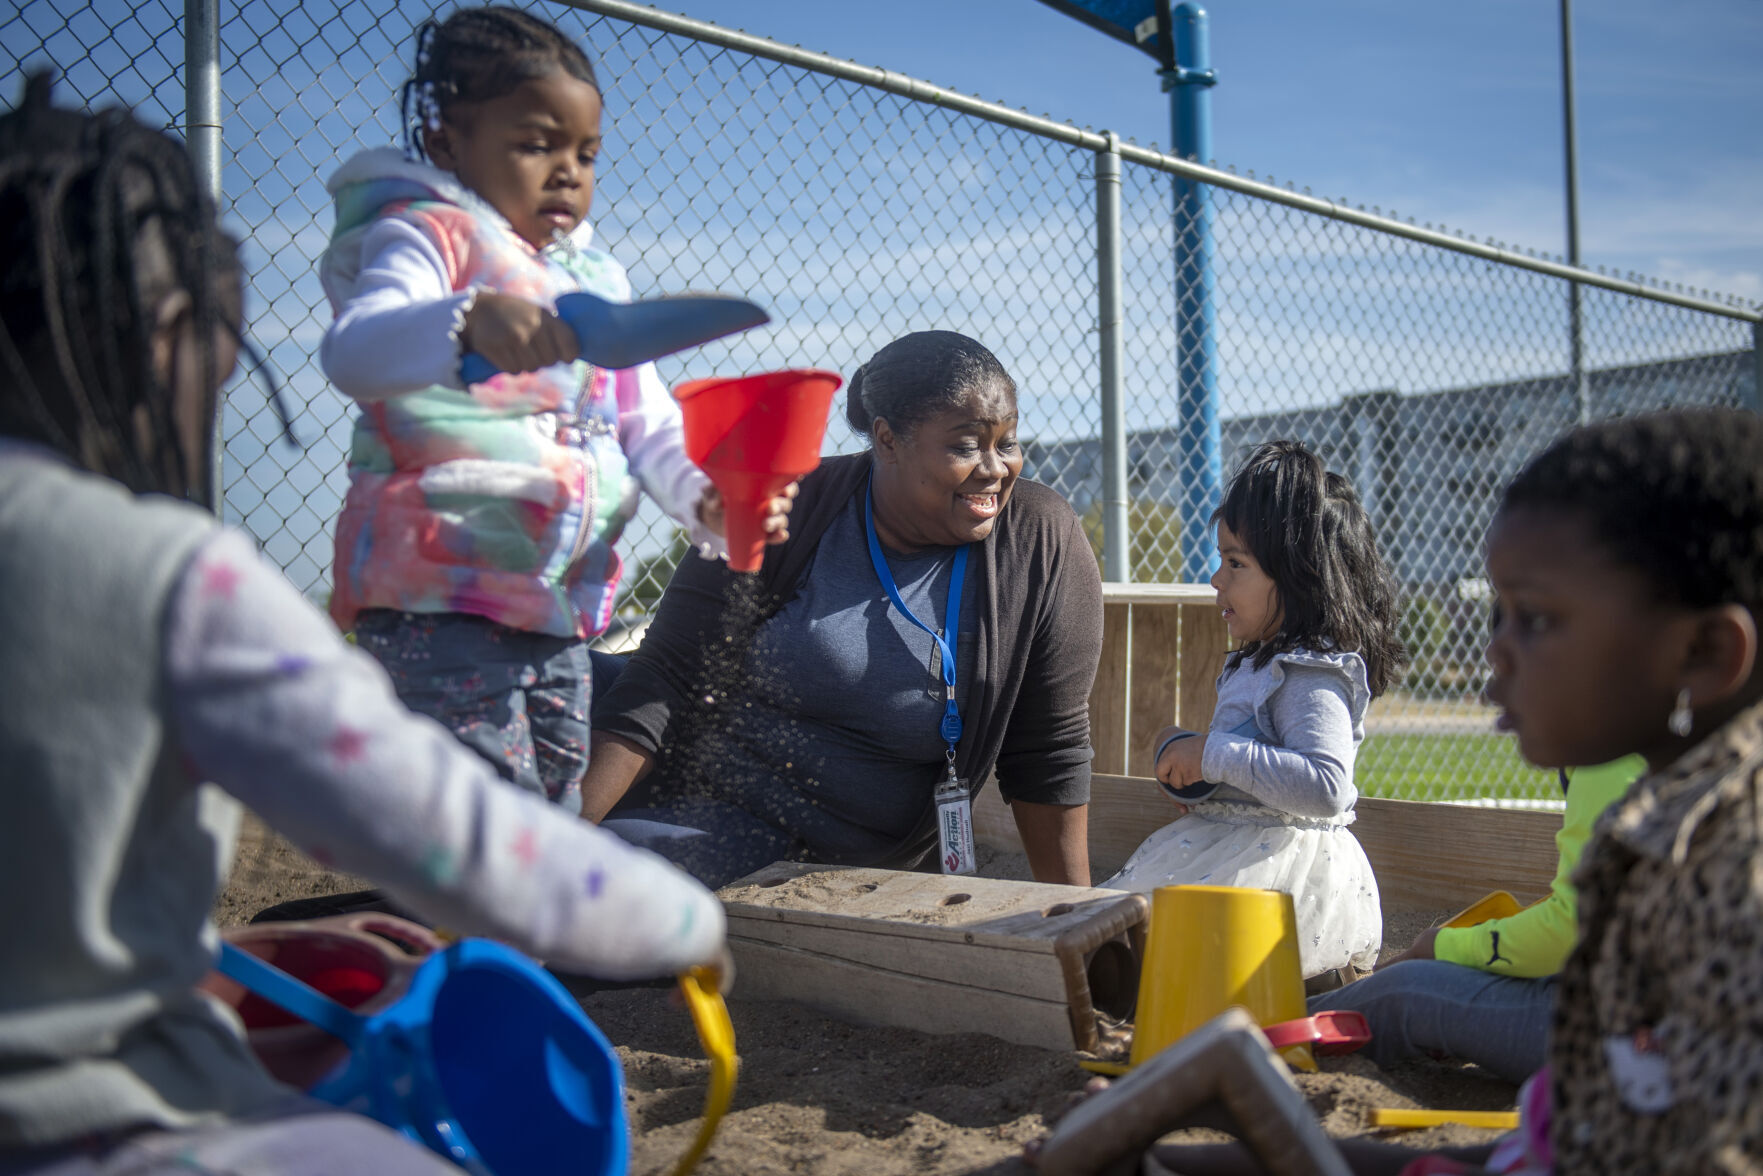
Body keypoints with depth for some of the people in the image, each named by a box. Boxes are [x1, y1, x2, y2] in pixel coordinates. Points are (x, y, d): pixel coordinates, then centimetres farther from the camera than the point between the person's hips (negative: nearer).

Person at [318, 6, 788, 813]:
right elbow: (352, 351, -23)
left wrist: (706, 497, -5)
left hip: (559, 610, 8)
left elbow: (649, 425, 15)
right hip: (442, 602, -8)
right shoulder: (427, 233, -3)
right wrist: (469, 322, -42)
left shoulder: (595, 279, 19)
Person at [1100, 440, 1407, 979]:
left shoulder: (1313, 676, -16)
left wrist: (1214, 754, -25)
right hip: (1233, 844, 11)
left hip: (1289, 868, -11)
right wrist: (1185, 752, 12)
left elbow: (1326, 787, -29)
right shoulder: (1255, 662, 15)